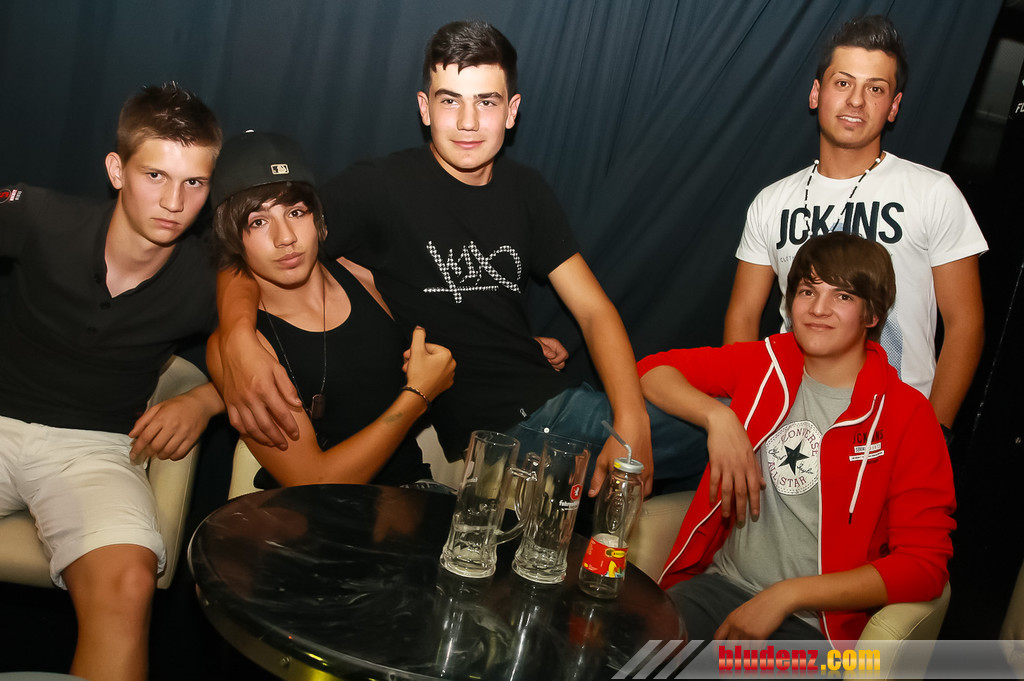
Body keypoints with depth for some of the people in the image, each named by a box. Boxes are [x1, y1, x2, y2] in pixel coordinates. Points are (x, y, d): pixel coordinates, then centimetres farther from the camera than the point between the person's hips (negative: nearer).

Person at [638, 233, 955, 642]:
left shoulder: (906, 415, -4)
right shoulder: (765, 362, 8)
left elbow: (924, 565, -8)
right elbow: (653, 370, 10)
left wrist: (787, 594, -15)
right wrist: (718, 416, -10)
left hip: (811, 625, -3)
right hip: (718, 585, 4)